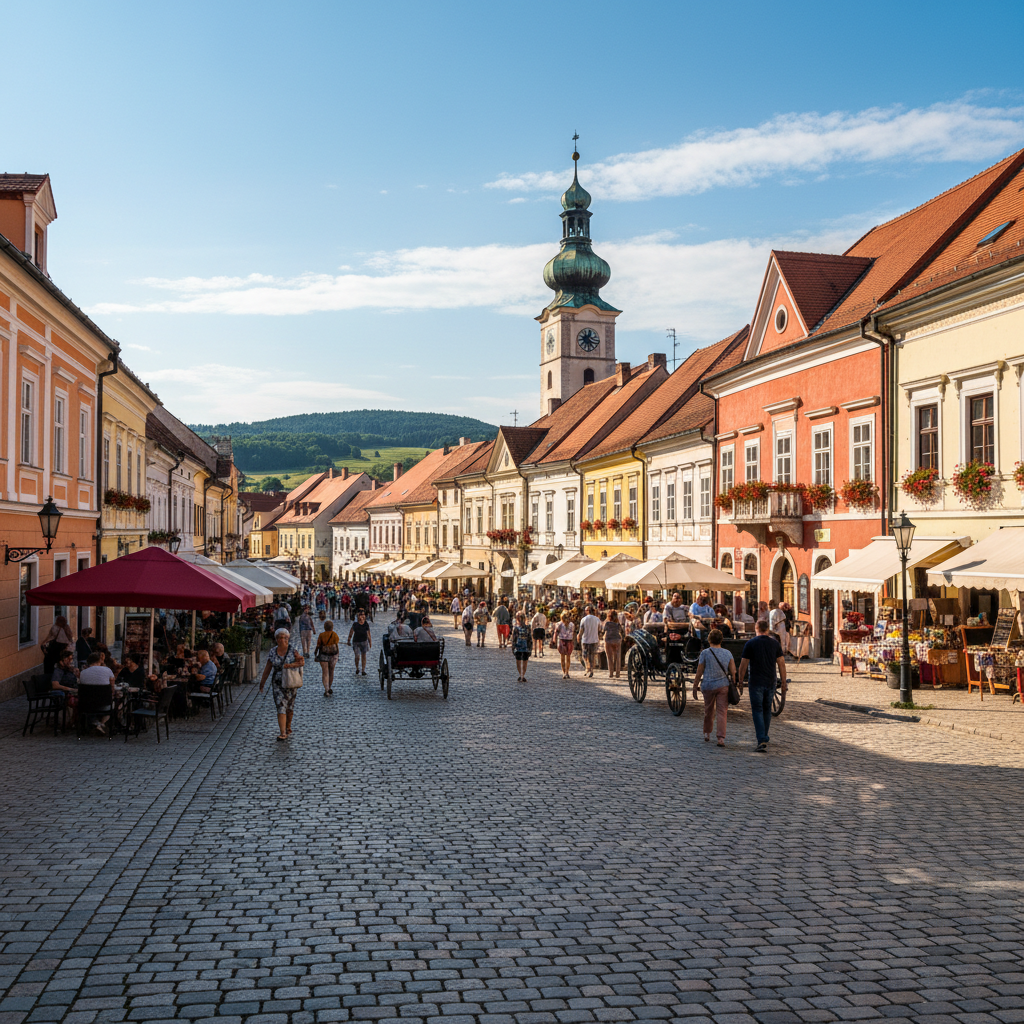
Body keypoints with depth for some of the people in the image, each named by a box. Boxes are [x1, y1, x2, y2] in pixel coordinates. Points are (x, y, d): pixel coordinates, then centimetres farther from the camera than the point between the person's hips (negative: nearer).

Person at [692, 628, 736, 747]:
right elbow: (733, 672, 4)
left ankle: (707, 734, 28)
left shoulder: (705, 653, -4)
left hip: (708, 686, -1)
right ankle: (721, 738, -9)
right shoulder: (727, 654, 4)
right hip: (723, 686, 1)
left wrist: (695, 687, 4)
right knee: (722, 712, 0)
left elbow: (699, 672, -3)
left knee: (708, 711, 17)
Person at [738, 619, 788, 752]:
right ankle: (764, 737, 28)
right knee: (767, 710, 17)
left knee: (757, 711, -3)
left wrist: (741, 682, 3)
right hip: (771, 682, 4)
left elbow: (743, 665, -6)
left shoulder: (750, 644, -6)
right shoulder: (775, 643, 3)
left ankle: (762, 741, -15)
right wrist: (784, 682, 8)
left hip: (756, 683, -3)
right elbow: (781, 663, 2)